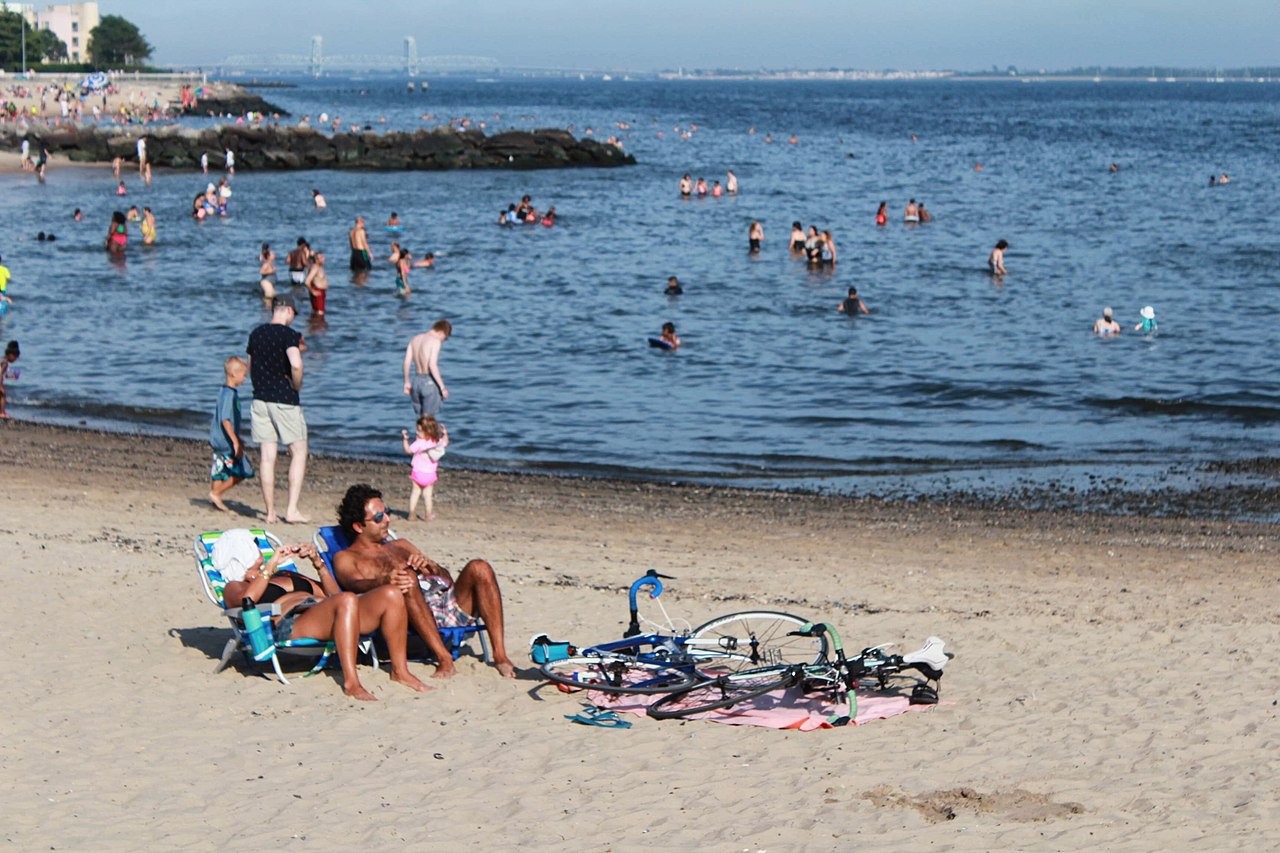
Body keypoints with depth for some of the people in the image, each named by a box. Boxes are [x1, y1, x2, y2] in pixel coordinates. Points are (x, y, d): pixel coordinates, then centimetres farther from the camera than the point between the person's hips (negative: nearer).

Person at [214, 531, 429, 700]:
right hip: (292, 625, -7)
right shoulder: (234, 587, 19)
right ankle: (351, 682, -42)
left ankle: (400, 671, -10)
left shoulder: (287, 575, 38)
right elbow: (246, 599, -8)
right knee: (347, 600, -37)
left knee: (390, 595, -17)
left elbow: (333, 594, 32)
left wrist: (317, 561, 20)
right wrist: (272, 564, -2)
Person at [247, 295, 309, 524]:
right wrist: (297, 386, -9)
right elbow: (296, 364, -26)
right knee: (298, 453, 3)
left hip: (260, 399, 6)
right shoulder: (289, 334, -11)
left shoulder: (256, 334, 9)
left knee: (267, 457, 5)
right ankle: (291, 510, -4)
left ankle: (271, 513, 6)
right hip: (285, 400, -6)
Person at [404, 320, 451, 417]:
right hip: (430, 382, -7)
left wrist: (407, 382, 16)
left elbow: (407, 362, 7)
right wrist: (442, 387, -18)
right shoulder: (435, 341, -12)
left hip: (417, 380, 7)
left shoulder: (415, 339, 9)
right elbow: (432, 365, -21)